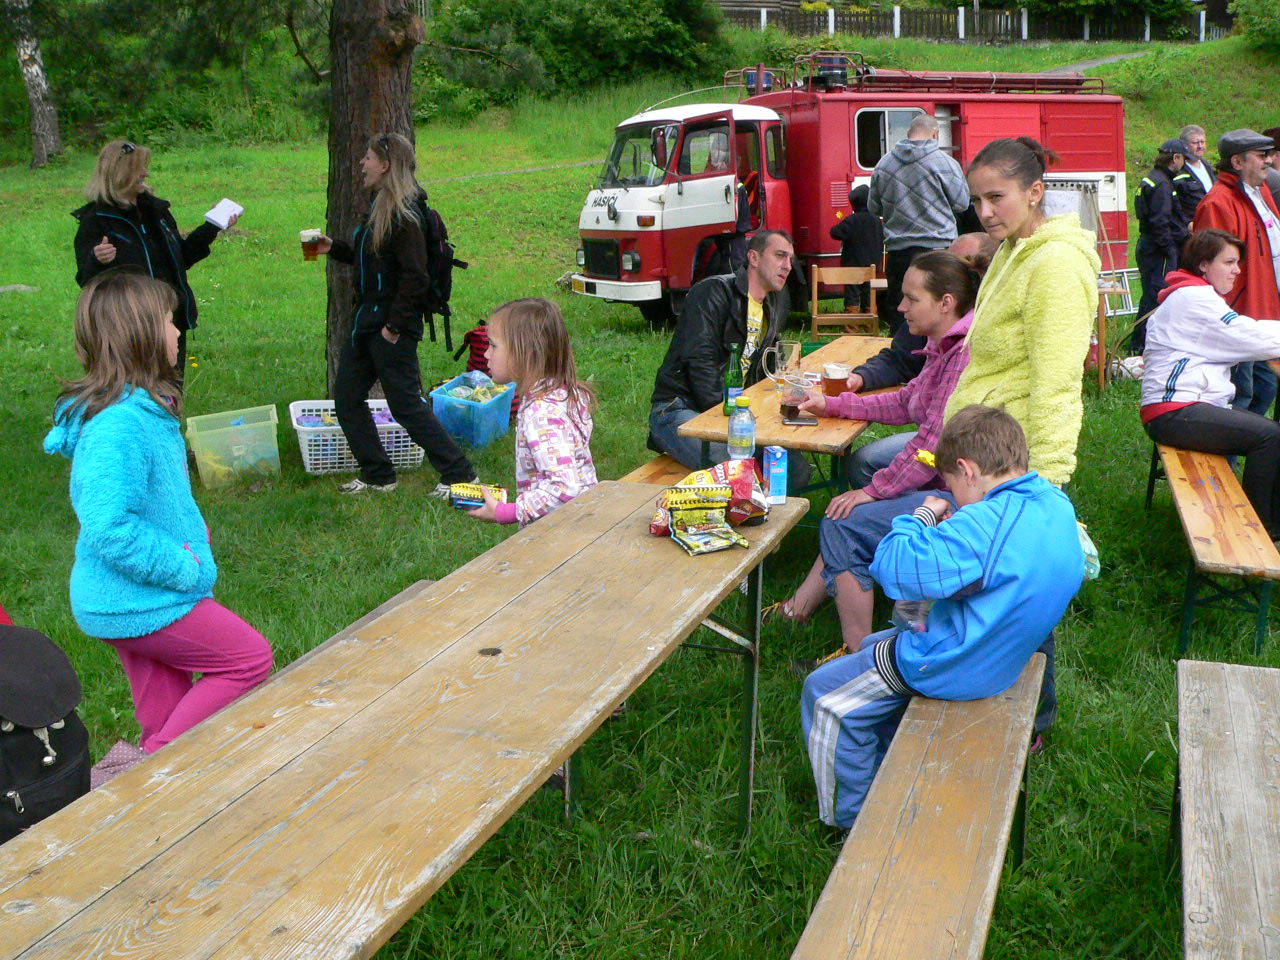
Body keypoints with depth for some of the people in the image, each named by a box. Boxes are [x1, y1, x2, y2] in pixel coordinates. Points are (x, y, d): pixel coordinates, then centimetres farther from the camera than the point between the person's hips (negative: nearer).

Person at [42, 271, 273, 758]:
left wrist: (190, 530, 7)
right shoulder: (119, 425, -27)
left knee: (167, 713, 18)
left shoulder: (143, 408, 5)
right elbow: (107, 528, -31)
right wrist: (186, 569, -22)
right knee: (250, 659, 1)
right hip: (138, 603, -9)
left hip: (127, 600, 9)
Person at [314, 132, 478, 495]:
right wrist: (334, 248, 14)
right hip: (367, 321, 10)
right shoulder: (378, 207, 12)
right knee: (346, 397, 12)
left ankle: (459, 474, 6)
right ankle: (377, 476, 22)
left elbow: (414, 277, -23)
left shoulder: (403, 215, -18)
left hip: (393, 325, -10)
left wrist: (394, 325, -22)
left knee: (406, 404, -5)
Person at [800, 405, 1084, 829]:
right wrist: (956, 527, 1)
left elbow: (895, 568, -35)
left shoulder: (986, 525, -33)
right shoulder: (1056, 504, -3)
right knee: (873, 646, 31)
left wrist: (922, 517, -17)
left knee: (825, 695, 3)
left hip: (953, 668, -10)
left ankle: (853, 821, 17)